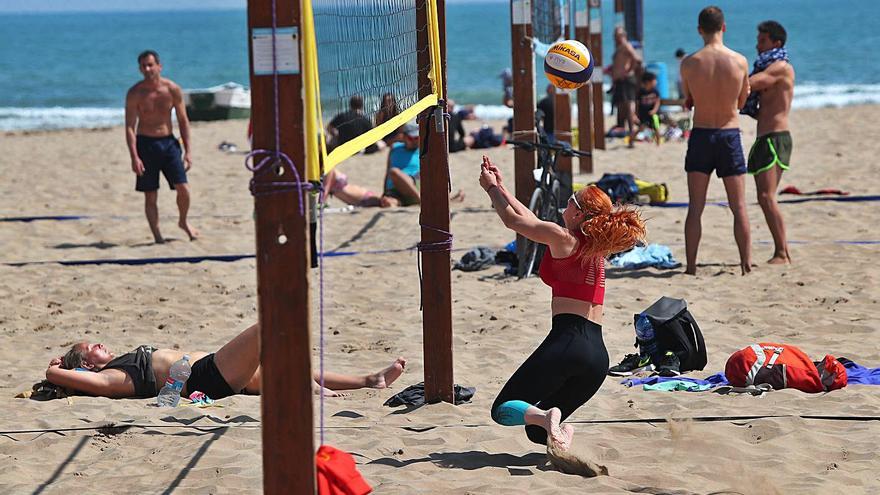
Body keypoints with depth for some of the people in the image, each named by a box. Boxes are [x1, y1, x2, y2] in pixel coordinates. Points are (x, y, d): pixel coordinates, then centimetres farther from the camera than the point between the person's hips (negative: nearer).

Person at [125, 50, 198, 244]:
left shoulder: (173, 89, -2)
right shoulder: (135, 93, -7)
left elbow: (183, 121, 4)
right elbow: (129, 126, -8)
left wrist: (188, 151, -1)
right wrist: (134, 157, -17)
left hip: (168, 142, 1)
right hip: (145, 143, -1)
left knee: (183, 189, -6)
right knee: (150, 196, 0)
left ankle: (183, 222, 20)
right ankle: (157, 235, 10)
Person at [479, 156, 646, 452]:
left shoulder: (563, 238, -3)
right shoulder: (595, 247, 20)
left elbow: (513, 220, 9)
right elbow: (531, 221, 30)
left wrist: (492, 188, 25)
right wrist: (501, 187, 35)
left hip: (567, 339, -7)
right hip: (598, 353, 7)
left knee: (503, 410, 0)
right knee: (536, 430, 18)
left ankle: (545, 416, -29)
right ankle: (558, 433, -15)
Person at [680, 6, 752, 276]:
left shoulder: (689, 63, -8)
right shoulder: (740, 61, -7)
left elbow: (688, 100, 6)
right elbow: (742, 102, 7)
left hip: (700, 135, 0)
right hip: (730, 134, 0)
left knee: (695, 208, 5)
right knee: (739, 207, 8)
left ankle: (691, 266, 3)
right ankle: (746, 263, 9)